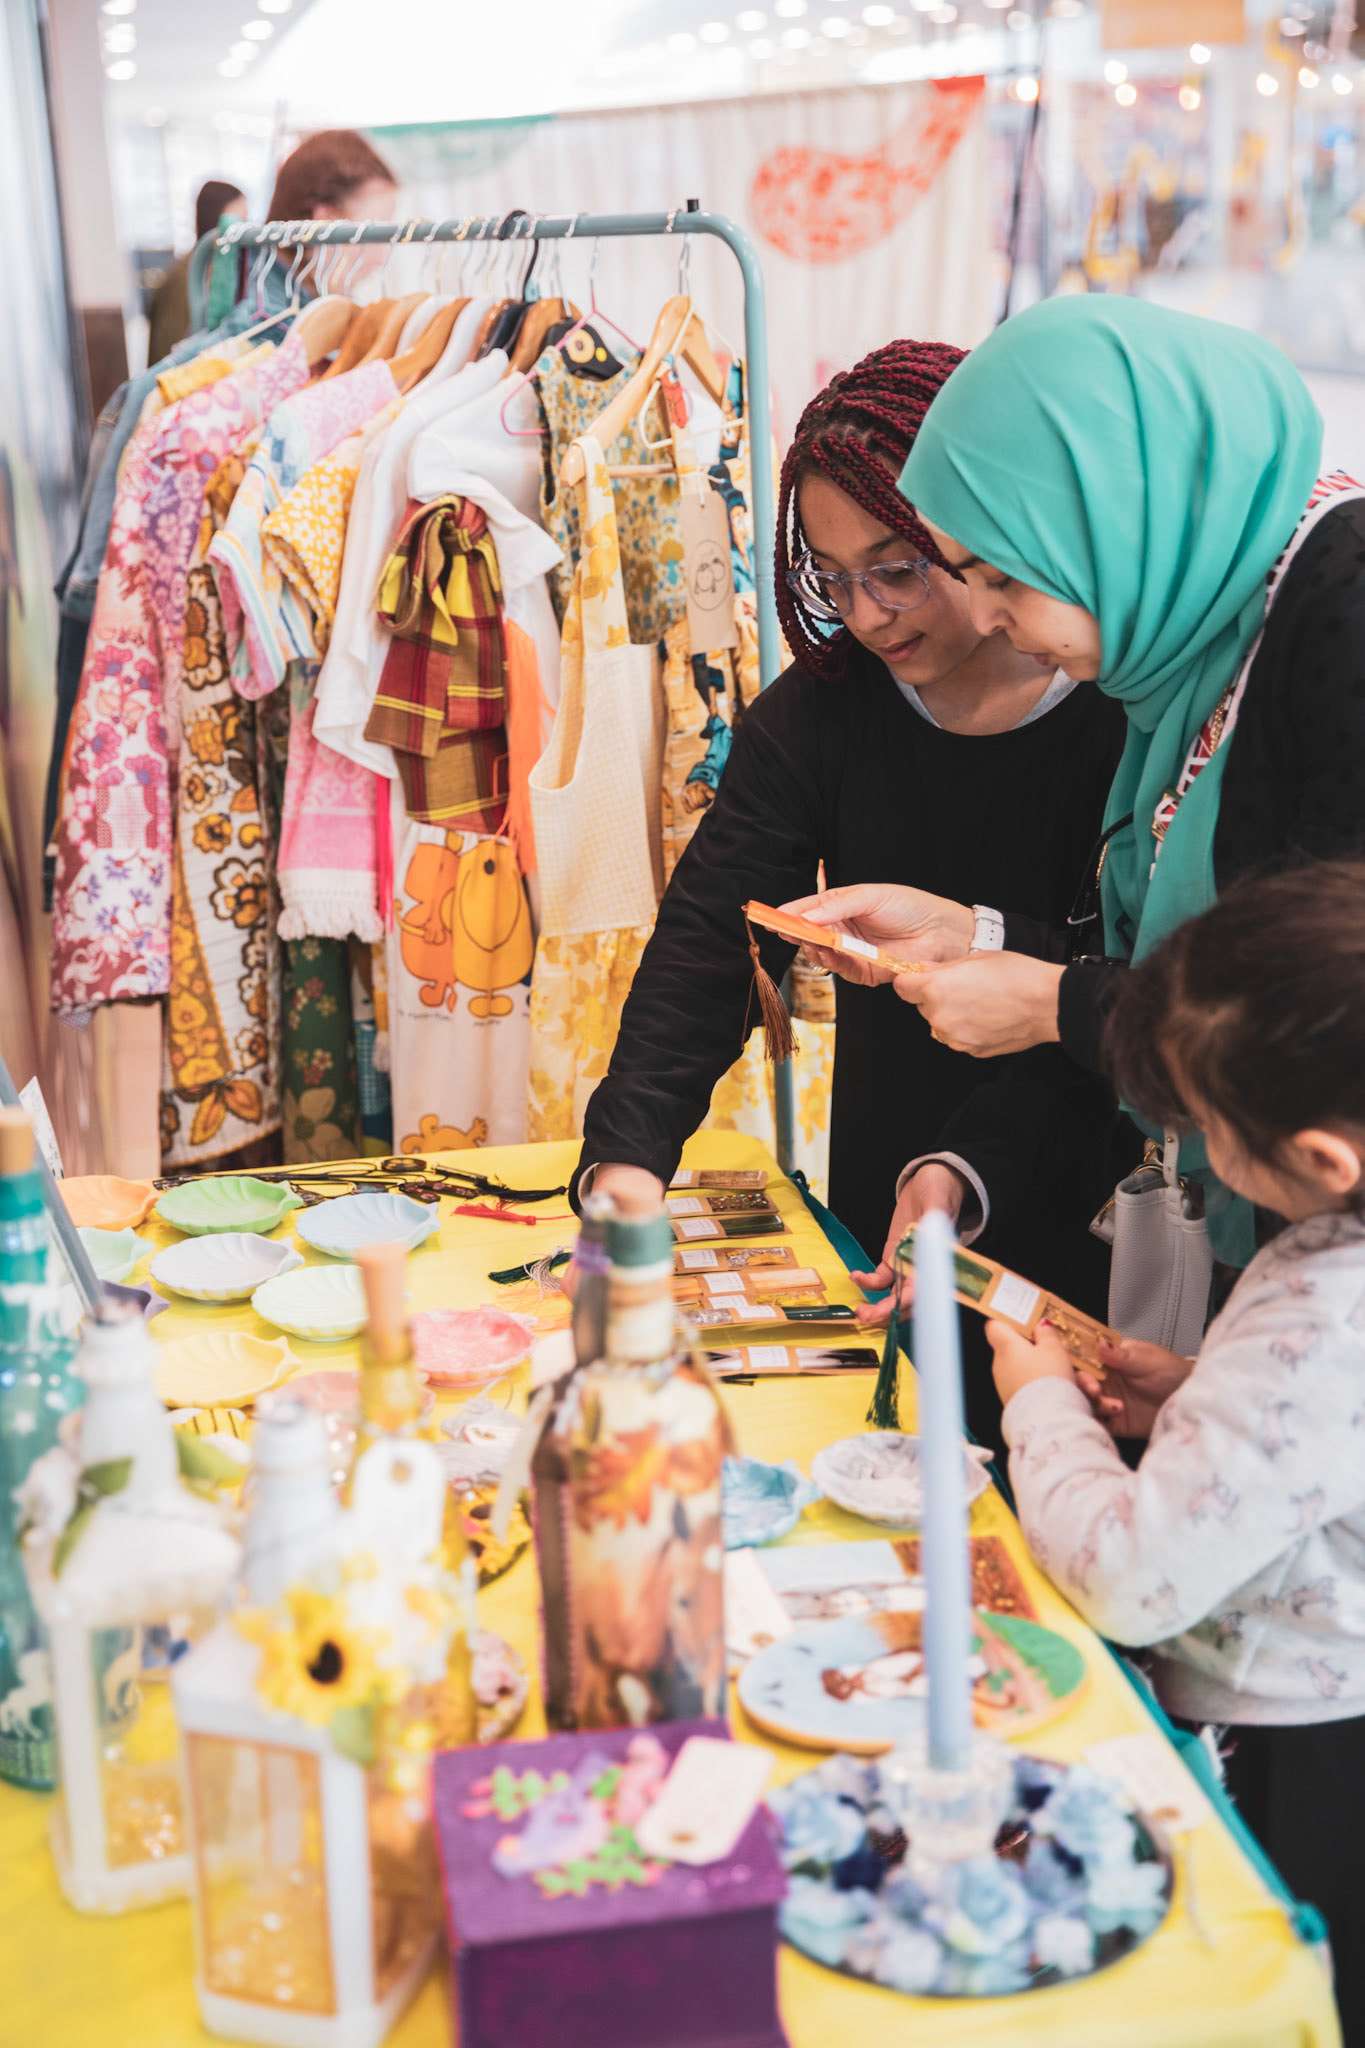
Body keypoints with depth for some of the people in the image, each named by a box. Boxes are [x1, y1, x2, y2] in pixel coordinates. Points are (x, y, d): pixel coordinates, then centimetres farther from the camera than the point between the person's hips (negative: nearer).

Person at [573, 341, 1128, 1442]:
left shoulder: (1133, 714, -16)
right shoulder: (824, 707, -4)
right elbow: (711, 932, -13)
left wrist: (971, 1169, -33)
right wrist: (629, 1152, -26)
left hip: (1088, 1229, -3)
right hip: (883, 1228, 3)